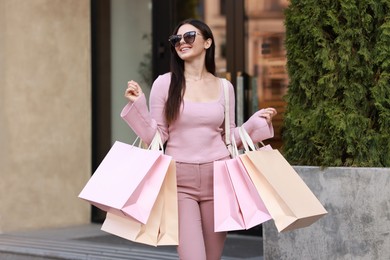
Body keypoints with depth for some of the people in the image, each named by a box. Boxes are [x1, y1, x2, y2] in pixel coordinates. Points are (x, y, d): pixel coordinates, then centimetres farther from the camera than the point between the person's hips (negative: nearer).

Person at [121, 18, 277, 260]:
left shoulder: (224, 86, 8)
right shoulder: (165, 83, 0)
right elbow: (156, 137, 0)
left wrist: (257, 121, 3)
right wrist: (138, 105, -11)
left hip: (218, 177, 3)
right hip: (180, 179, -3)